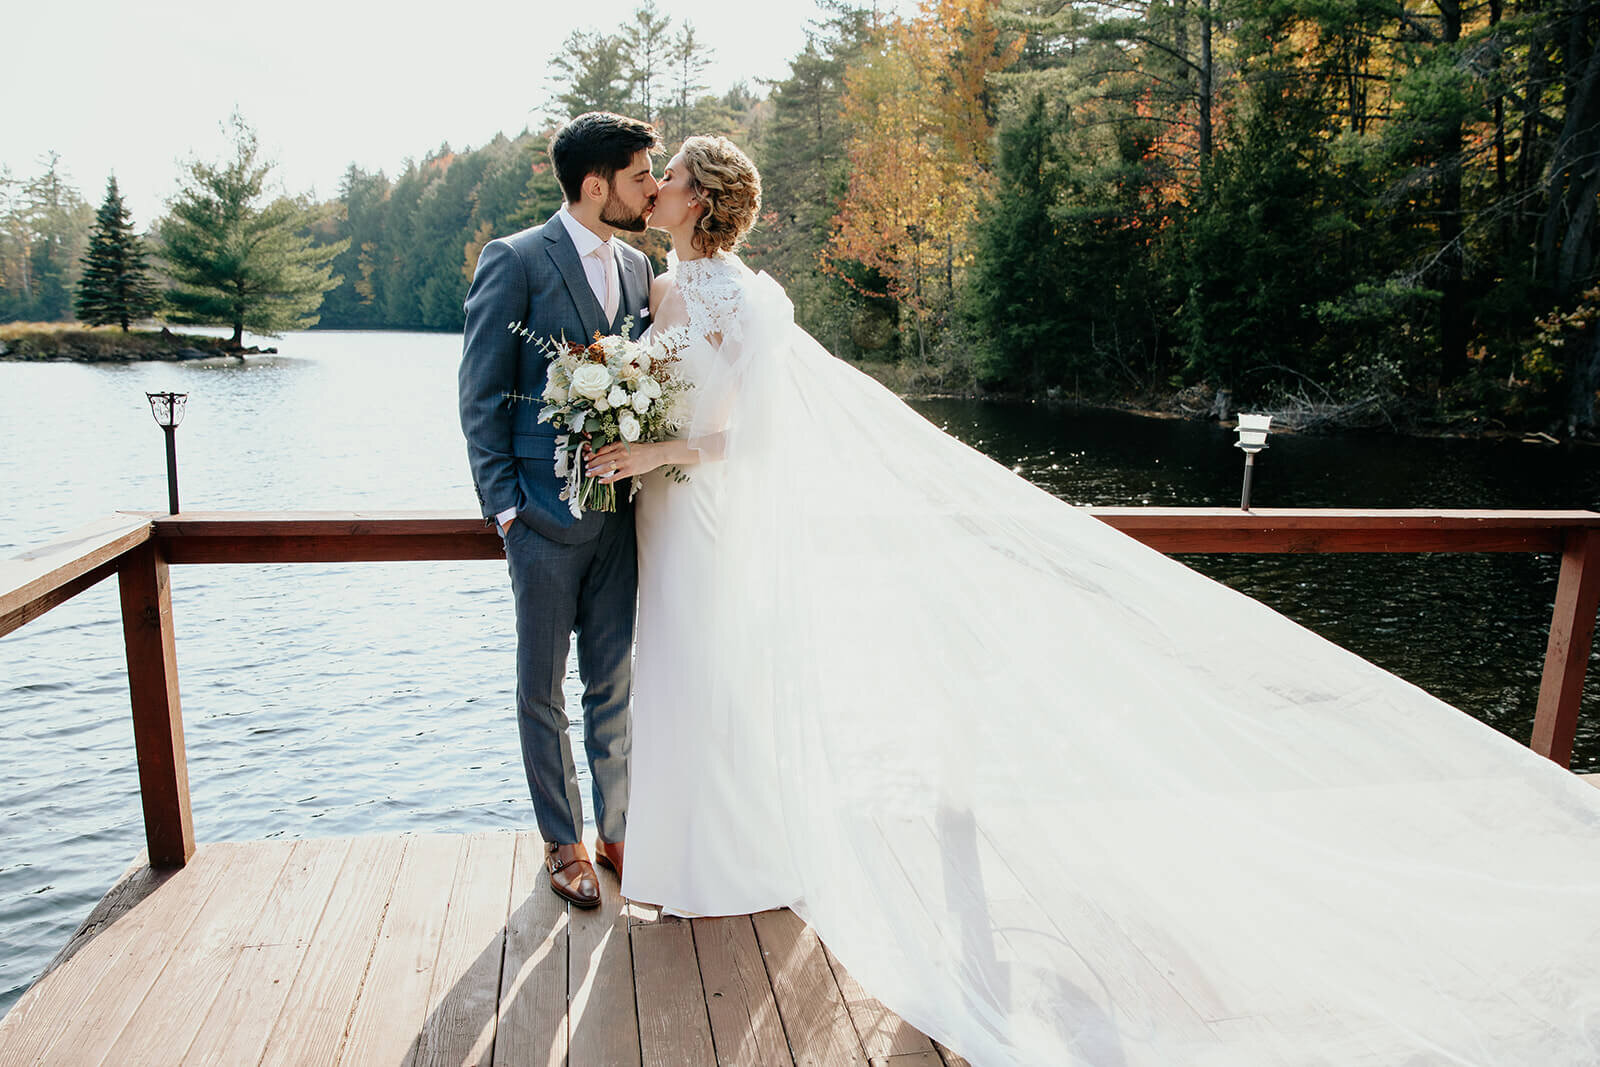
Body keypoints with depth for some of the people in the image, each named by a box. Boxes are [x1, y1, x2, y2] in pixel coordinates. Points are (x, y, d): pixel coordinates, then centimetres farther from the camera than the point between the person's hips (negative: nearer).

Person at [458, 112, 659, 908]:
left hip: (620, 510, 5)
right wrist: (504, 505, -11)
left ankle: (617, 832, 28)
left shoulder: (638, 269, 11)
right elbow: (481, 396, -7)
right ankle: (562, 843, 25)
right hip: (545, 513, -5)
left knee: (615, 685, 12)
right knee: (543, 690, 9)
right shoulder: (514, 261, -6)